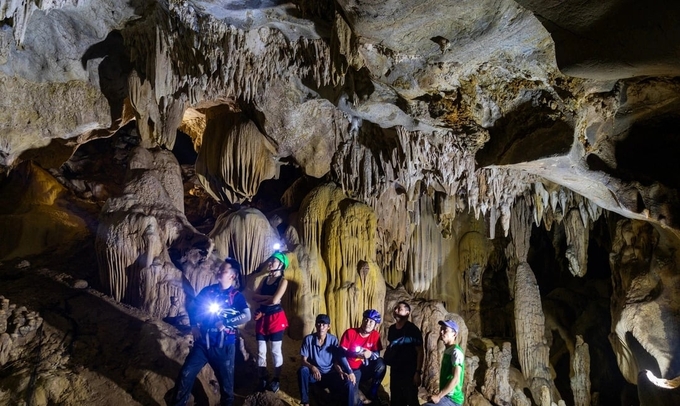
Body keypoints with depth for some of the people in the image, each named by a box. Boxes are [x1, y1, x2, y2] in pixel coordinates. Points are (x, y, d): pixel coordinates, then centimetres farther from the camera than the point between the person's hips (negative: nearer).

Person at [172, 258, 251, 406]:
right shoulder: (208, 290, 3)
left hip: (223, 346, -3)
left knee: (226, 379, 10)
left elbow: (247, 316, -23)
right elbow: (193, 308, 13)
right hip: (203, 342, 3)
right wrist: (194, 325, 0)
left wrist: (225, 323, -25)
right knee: (186, 374, 3)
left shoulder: (236, 296, -9)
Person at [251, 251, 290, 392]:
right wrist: (268, 297, -14)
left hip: (275, 318, -6)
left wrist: (261, 301, -3)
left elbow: (275, 300, -19)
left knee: (275, 351, 4)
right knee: (261, 351, 8)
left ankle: (276, 380, 15)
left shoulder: (283, 281, -7)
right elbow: (254, 297, 2)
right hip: (262, 318, 6)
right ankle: (262, 380, 18)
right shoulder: (265, 279, 12)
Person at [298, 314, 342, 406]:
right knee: (302, 370, -33)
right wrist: (312, 367, -33)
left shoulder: (333, 340, -10)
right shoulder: (308, 339, -12)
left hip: (329, 374, 0)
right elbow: (303, 360, -11)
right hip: (313, 373, 0)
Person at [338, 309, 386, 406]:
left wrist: (370, 354, -32)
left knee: (381, 364, -25)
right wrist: (350, 372, -23)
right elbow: (341, 354, -14)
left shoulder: (375, 335, -5)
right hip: (351, 369, -4)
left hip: (364, 369, 4)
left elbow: (377, 355, -7)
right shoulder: (350, 333, -14)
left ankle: (372, 395, -7)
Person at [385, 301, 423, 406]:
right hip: (395, 371, 6)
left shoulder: (413, 330, -13)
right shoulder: (391, 329, 5)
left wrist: (418, 372, -18)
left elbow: (420, 352, -14)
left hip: (409, 372, -6)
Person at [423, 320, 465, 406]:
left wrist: (438, 396, -21)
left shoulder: (456, 351, -15)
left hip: (452, 399, -10)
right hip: (446, 397, 10)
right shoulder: (447, 351, 15)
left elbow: (456, 380, -22)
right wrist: (439, 395, 14)